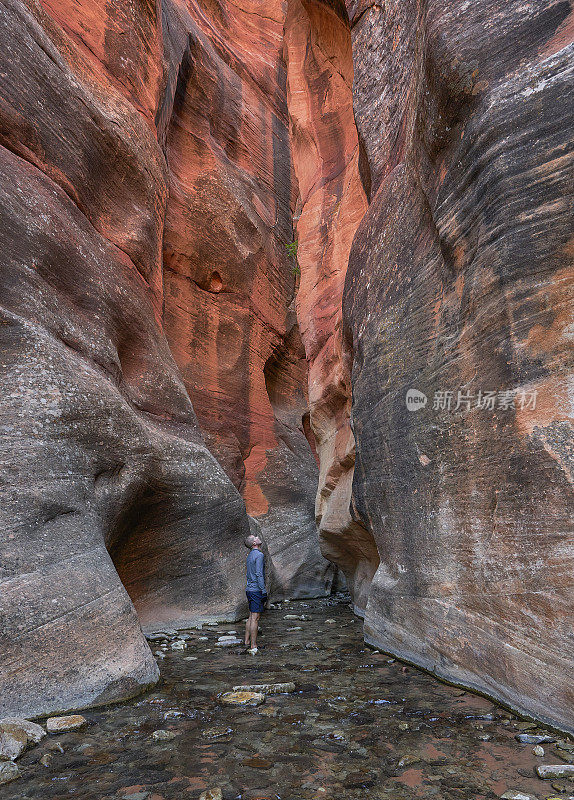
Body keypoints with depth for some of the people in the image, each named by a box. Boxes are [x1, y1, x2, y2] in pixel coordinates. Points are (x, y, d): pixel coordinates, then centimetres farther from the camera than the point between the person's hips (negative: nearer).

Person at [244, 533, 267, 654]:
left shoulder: (250, 555, 14)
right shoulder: (259, 555, -14)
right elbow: (259, 575, -19)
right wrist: (264, 592, -16)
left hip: (249, 589, 9)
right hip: (256, 590, -9)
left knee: (251, 617, 14)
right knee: (255, 618, -5)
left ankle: (247, 641, 19)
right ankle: (253, 646, -2)